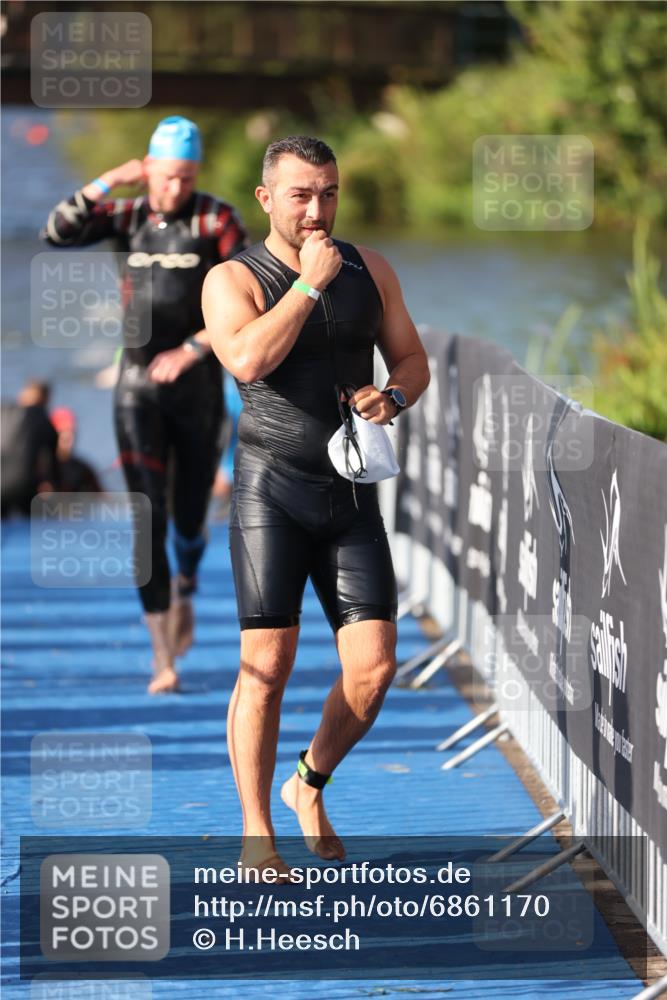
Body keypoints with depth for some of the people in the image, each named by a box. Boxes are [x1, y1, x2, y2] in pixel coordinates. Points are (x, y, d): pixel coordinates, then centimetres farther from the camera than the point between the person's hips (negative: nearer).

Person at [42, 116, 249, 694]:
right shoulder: (128, 217, 4)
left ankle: (185, 594, 45)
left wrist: (192, 349, -21)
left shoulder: (217, 219, -5)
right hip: (138, 385, 1)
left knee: (190, 519, 10)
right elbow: (58, 233, -8)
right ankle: (163, 659, -10)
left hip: (197, 383, -1)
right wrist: (105, 184, -15)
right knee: (148, 520, -10)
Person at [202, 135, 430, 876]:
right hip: (271, 484, -4)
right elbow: (249, 360, -24)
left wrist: (392, 397, -7)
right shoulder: (233, 279, -5)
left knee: (373, 668, -3)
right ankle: (256, 835, 2)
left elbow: (412, 361, 15)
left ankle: (310, 784, 22)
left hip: (350, 490, 4)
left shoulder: (369, 270, 8)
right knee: (267, 663, -8)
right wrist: (308, 283, -18)